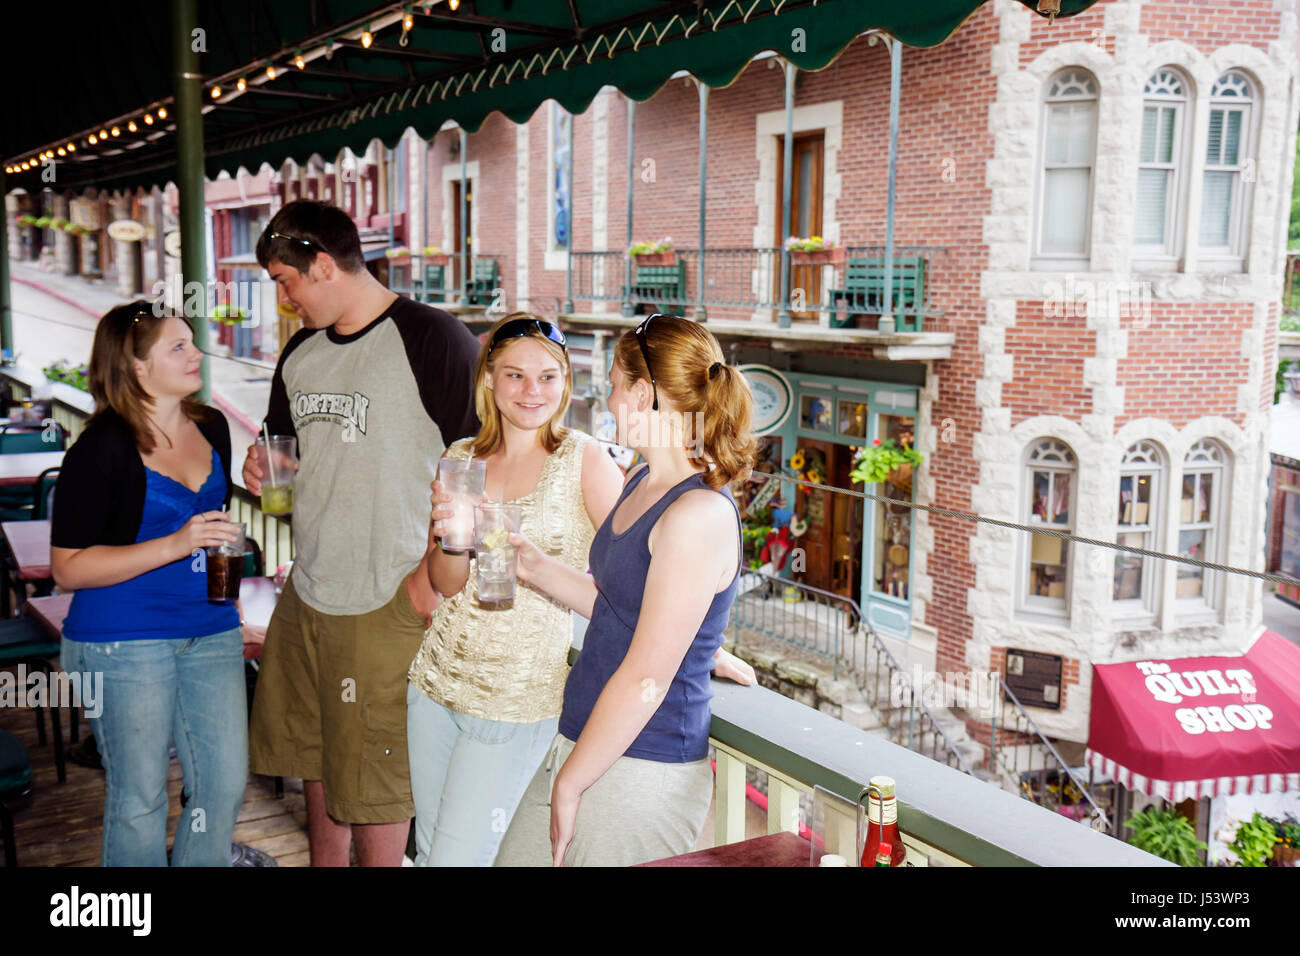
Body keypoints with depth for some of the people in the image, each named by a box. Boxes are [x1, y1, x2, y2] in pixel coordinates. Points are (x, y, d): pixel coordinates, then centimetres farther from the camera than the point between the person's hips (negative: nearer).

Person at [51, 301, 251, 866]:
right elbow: (67, 568, -14)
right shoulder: (102, 449, -13)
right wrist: (175, 546, -23)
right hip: (122, 643, -6)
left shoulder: (212, 428, 7)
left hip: (209, 633, 6)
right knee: (139, 801, 5)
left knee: (225, 786, 7)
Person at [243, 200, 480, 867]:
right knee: (312, 756, 19)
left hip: (390, 603, -7)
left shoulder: (433, 339, -13)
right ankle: (324, 863, 37)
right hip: (306, 590, 8)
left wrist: (433, 569, -17)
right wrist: (261, 473, 2)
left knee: (376, 772, 5)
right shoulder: (301, 352, 12)